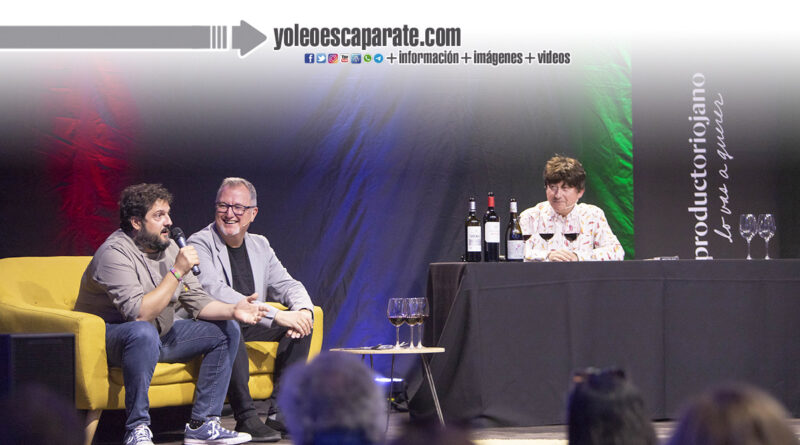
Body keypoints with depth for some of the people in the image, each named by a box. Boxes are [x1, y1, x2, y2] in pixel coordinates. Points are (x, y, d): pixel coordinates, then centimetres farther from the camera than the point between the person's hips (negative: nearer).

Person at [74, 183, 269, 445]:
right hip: (111, 337, -9)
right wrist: (177, 272, -28)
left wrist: (232, 311, -14)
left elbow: (197, 300, 5)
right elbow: (139, 313, -32)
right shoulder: (114, 253, -22)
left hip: (160, 336, 9)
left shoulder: (168, 247, 4)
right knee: (144, 333, -41)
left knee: (226, 330, 1)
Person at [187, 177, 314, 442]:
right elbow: (215, 291, -24)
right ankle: (246, 418, -36)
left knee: (300, 320, -9)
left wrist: (303, 311, -14)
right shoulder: (200, 244, -9)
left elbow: (287, 284, 13)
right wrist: (276, 316, -31)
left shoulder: (259, 245, 15)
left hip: (251, 327, 7)